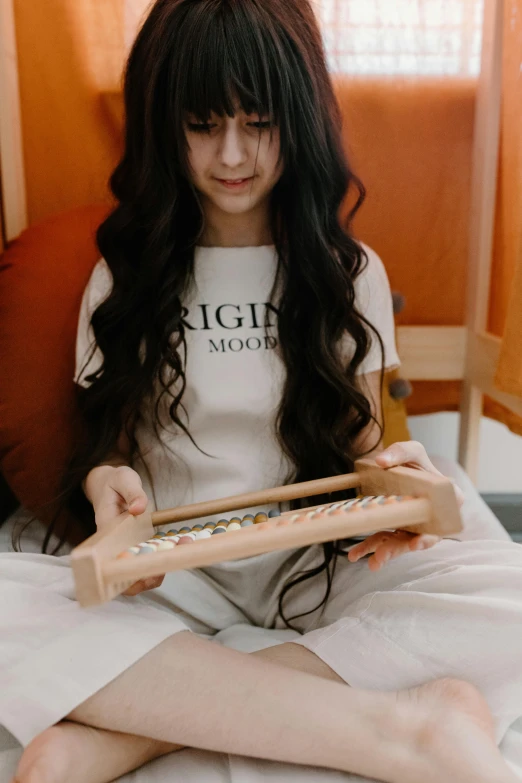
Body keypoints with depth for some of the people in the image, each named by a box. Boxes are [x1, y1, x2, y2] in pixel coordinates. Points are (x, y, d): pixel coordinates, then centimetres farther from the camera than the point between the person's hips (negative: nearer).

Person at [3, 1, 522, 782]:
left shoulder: (349, 273, 7)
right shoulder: (126, 276, 6)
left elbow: (359, 438, 9)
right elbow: (110, 440, 7)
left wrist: (390, 470, -16)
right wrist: (104, 480, -17)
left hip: (319, 565, 1)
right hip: (169, 570, 0)